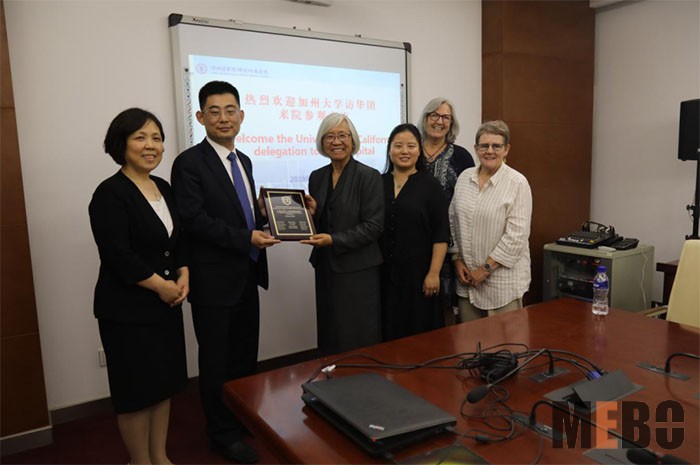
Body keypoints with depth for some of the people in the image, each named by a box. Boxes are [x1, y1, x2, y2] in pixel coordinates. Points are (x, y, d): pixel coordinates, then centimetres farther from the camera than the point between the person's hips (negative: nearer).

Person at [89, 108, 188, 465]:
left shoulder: (164, 188, 9)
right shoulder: (110, 193, -13)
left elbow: (179, 240, 12)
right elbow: (117, 255, -20)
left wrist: (183, 276, -4)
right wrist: (162, 285, -14)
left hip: (166, 304, 7)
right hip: (127, 309, -7)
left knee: (164, 382, 15)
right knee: (137, 389, 6)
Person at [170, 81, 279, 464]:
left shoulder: (243, 161, 12)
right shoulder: (189, 163, -12)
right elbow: (194, 220, -20)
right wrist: (247, 239, -23)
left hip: (247, 276, 8)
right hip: (215, 280, -7)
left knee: (246, 355, 19)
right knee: (217, 360, 9)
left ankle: (247, 419, 38)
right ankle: (223, 433, 27)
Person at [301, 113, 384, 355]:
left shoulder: (369, 176, -8)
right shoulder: (316, 177, 9)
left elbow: (373, 226, -14)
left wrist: (333, 240, -21)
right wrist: (310, 213, -7)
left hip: (358, 270, -5)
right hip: (326, 268, 5)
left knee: (359, 341, 3)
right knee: (330, 337, 13)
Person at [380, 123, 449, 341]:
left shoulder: (430, 185, -3)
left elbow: (441, 234, -5)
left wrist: (434, 273, -11)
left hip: (417, 272, -3)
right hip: (383, 272, 3)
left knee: (419, 334, 6)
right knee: (387, 333, 10)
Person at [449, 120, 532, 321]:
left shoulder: (517, 183, -9)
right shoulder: (465, 177, 6)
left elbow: (516, 235, -14)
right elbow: (453, 222, 10)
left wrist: (486, 268, -13)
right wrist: (457, 260, 2)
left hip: (503, 278, -4)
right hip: (467, 277, 4)